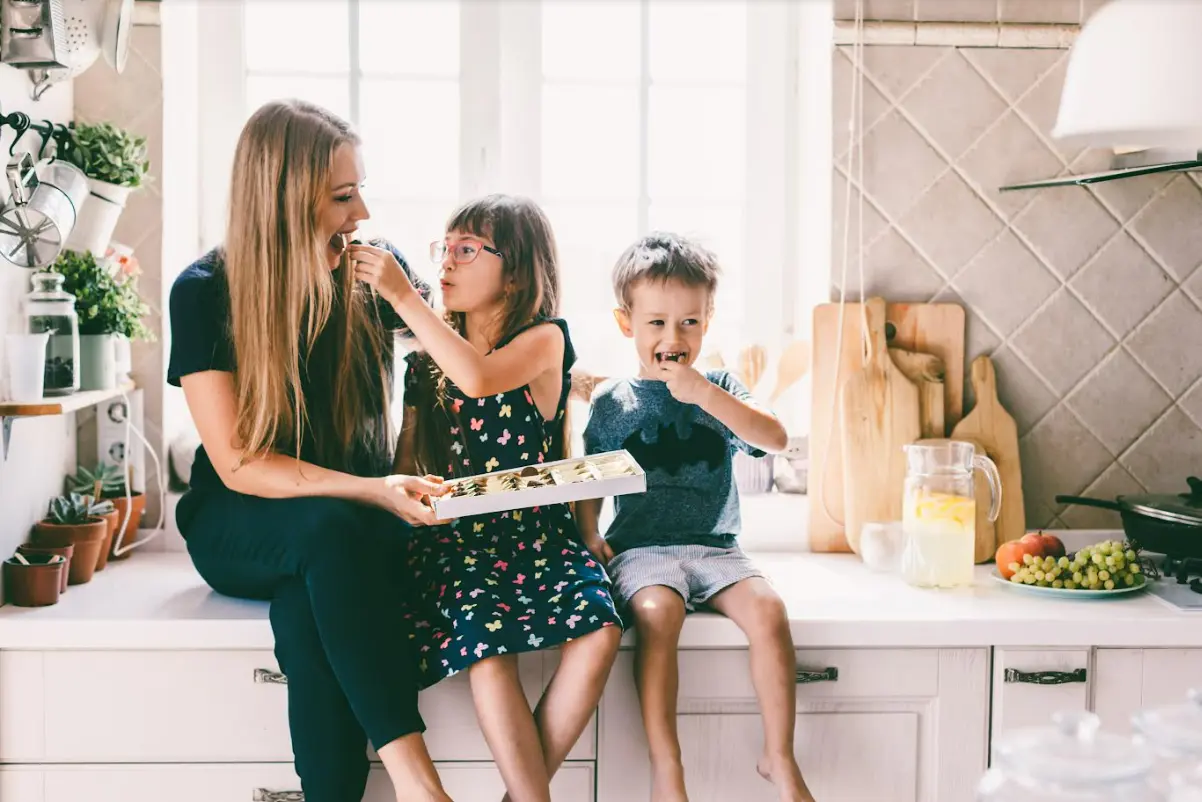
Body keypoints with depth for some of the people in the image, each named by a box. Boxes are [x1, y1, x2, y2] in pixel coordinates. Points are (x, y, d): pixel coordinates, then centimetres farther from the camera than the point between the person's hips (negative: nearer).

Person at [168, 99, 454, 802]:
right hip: (239, 533, -1)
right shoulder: (205, 292, -9)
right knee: (329, 528, -37)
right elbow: (238, 464, -15)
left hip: (359, 525, 2)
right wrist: (369, 490, -27)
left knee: (307, 613, -35)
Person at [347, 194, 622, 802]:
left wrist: (402, 296, -20)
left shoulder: (545, 339, 1)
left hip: (538, 531, -1)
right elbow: (407, 463, 16)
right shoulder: (425, 363, 13)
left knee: (599, 630, -28)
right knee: (486, 643, -29)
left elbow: (479, 376, -21)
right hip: (455, 539, 2)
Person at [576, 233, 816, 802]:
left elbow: (775, 439, -9)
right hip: (641, 547, -1)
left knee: (766, 609, -24)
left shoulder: (718, 389, 8)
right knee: (657, 612, -33)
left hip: (715, 546, 2)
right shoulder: (611, 401, 6)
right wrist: (588, 534, -7)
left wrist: (702, 393, -17)